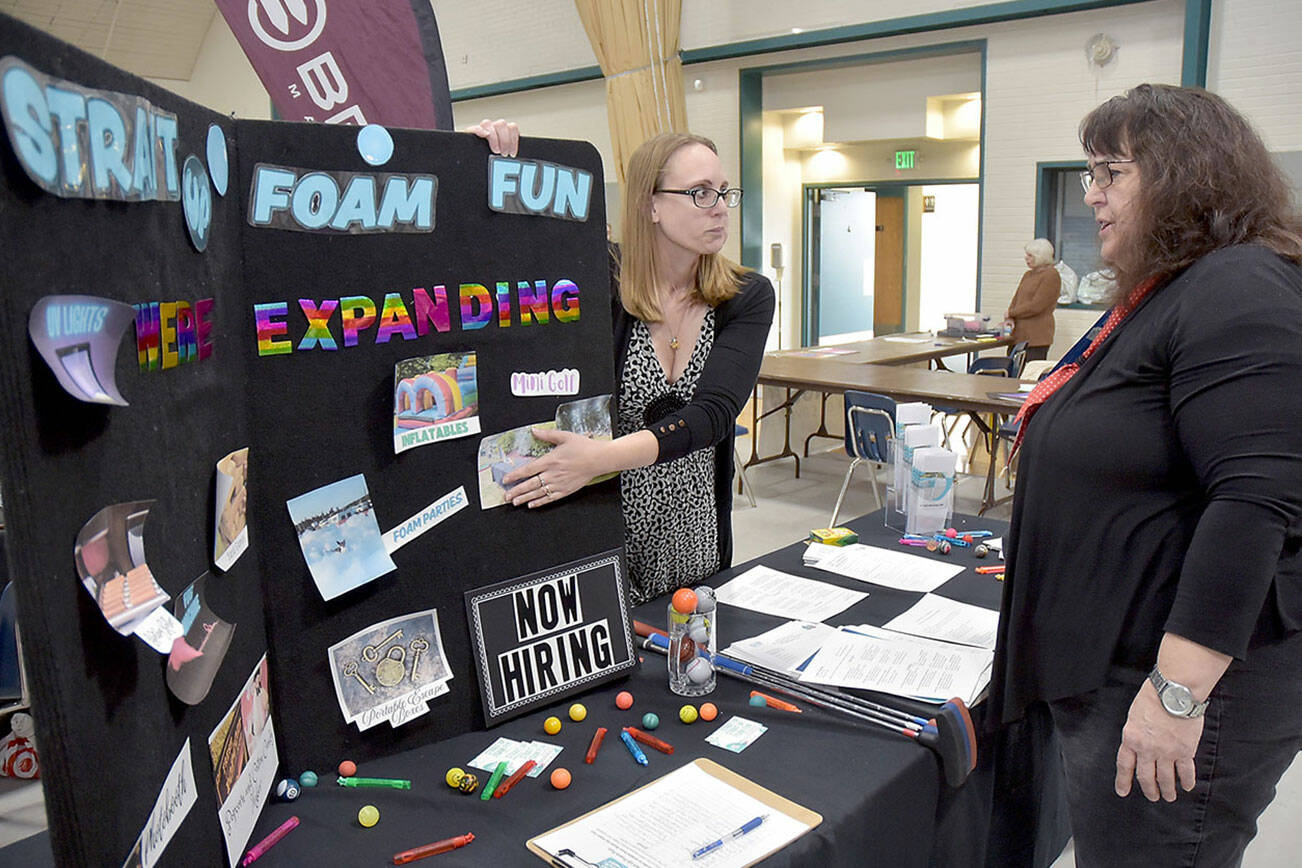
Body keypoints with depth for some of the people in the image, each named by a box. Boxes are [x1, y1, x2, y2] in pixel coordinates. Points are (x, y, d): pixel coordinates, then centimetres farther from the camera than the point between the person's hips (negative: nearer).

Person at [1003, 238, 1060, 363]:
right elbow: (1016, 300, 17)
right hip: (1020, 336, 8)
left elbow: (1036, 306, -13)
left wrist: (1011, 313, -4)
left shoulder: (1051, 275, -6)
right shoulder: (1027, 275, 21)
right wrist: (1010, 319, -3)